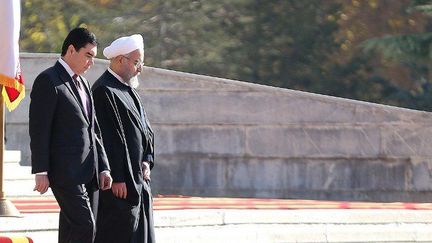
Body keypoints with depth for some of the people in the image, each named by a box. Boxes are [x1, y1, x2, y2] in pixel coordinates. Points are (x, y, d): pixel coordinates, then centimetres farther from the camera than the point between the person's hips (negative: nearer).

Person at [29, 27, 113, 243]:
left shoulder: (82, 83, 19)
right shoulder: (48, 81, -8)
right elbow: (39, 129, -13)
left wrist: (103, 168, 13)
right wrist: (40, 171, -17)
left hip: (86, 173, 8)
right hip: (65, 172, -8)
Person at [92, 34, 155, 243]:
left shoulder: (128, 90, 16)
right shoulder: (104, 91, -15)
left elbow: (145, 129, 21)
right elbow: (108, 137, -20)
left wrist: (147, 160, 5)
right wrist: (117, 178, -22)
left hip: (138, 177, 10)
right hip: (120, 181, -10)